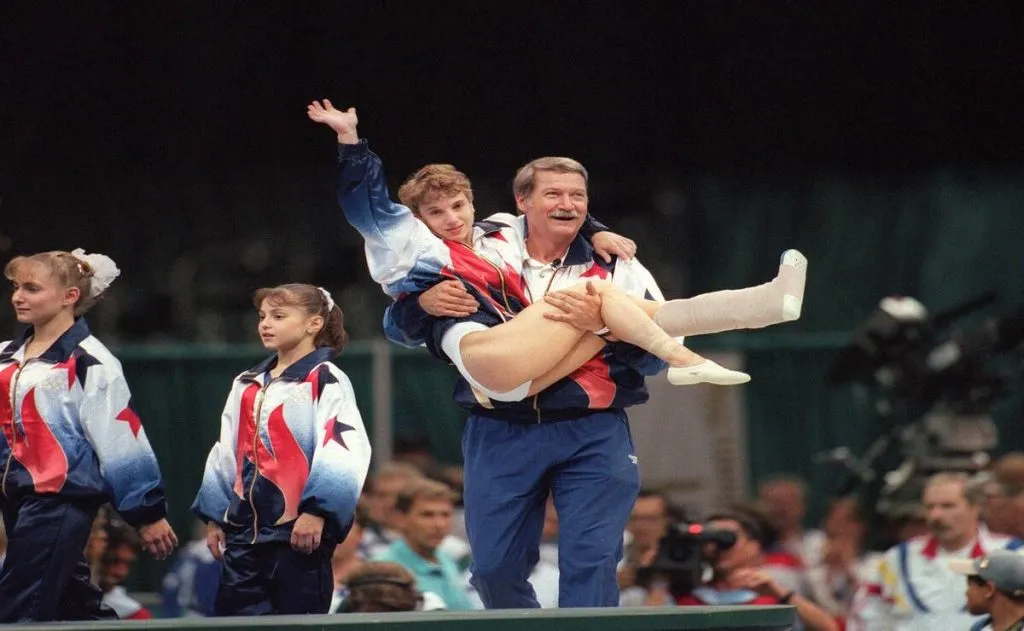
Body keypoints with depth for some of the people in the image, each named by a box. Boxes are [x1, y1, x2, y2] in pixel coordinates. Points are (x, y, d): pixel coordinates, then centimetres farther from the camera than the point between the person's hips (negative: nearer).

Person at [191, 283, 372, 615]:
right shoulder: (246, 385, 17)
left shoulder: (325, 382, -6)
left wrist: (316, 511, -21)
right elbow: (225, 454, 22)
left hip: (300, 529, -7)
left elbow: (342, 451, -17)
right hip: (245, 530, 7)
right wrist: (215, 515, 19)